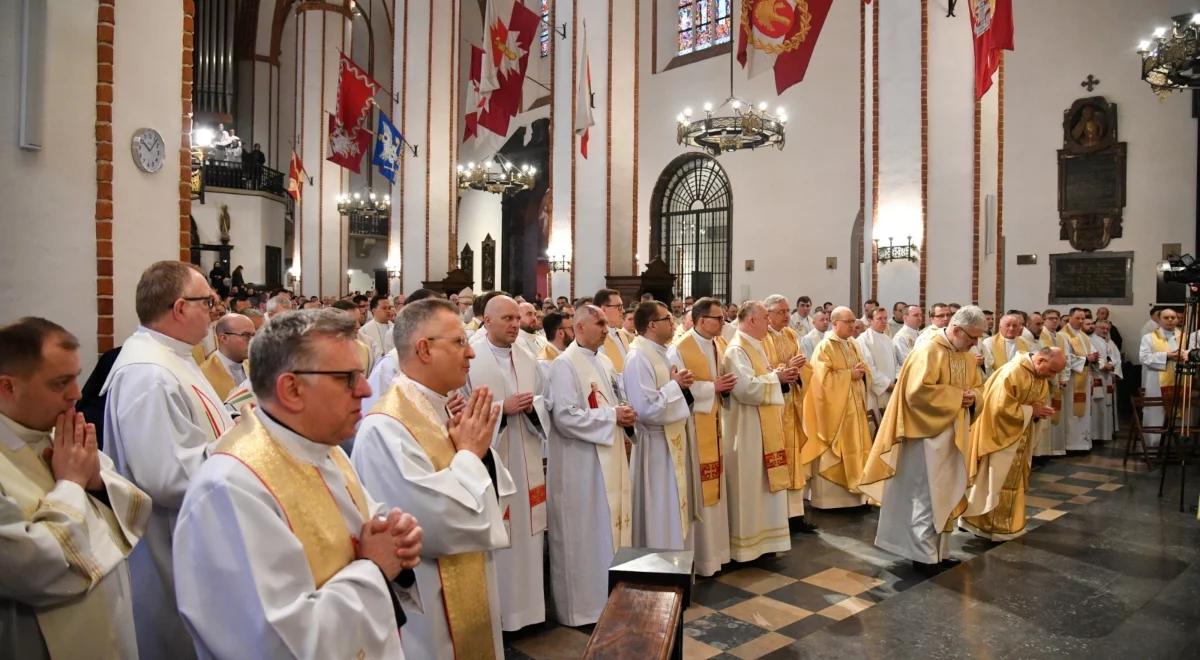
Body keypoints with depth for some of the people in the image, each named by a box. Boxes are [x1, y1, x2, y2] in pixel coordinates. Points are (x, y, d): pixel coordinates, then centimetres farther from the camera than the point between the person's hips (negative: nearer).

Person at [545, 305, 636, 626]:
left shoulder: (604, 362, 11)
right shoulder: (565, 364, -15)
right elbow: (566, 418, -22)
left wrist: (624, 416, -1)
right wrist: (612, 416, -18)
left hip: (609, 458, 9)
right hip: (581, 464, -9)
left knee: (610, 525, 16)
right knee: (584, 534, 3)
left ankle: (608, 596, 32)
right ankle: (583, 605, 18)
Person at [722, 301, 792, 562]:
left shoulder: (756, 346, 13)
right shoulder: (737, 350, -18)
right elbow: (747, 388, -27)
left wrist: (780, 376, 2)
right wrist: (775, 377, -15)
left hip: (764, 426, 10)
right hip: (747, 429, -10)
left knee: (764, 482, 15)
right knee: (748, 484, -1)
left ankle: (761, 537, 26)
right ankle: (745, 543, 11)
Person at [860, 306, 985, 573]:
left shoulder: (966, 356, 9)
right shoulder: (928, 351, -18)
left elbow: (976, 384, 22)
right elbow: (917, 392, -26)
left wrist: (972, 395, -2)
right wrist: (956, 396, -20)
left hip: (953, 434, 9)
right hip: (929, 433, -9)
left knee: (947, 494, 15)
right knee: (927, 495, -2)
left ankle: (940, 550, 26)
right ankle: (924, 554, 8)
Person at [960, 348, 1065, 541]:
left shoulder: (1041, 377, 3)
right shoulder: (1012, 372, -26)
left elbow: (1036, 403, 12)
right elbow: (1001, 408, -29)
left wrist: (1040, 412, -10)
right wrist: (1031, 411, -22)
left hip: (1018, 437, 9)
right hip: (998, 435, -9)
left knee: (1011, 481, 15)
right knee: (994, 480, 1)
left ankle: (1004, 525, 25)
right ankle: (989, 525, 13)